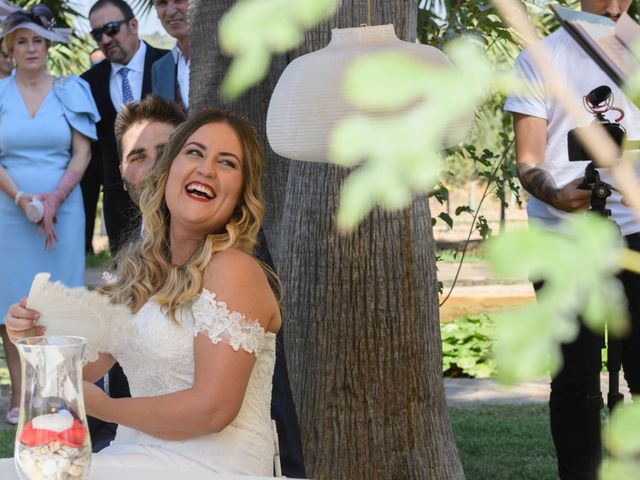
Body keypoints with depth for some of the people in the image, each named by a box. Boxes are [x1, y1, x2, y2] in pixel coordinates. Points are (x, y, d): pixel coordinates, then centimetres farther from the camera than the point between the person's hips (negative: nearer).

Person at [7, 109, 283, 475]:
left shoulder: (233, 270, -15)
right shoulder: (140, 267, 9)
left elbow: (212, 409, -20)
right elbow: (91, 365, 14)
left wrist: (105, 407, -6)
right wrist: (37, 336, -7)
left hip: (210, 467, -7)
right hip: (140, 454, 7)